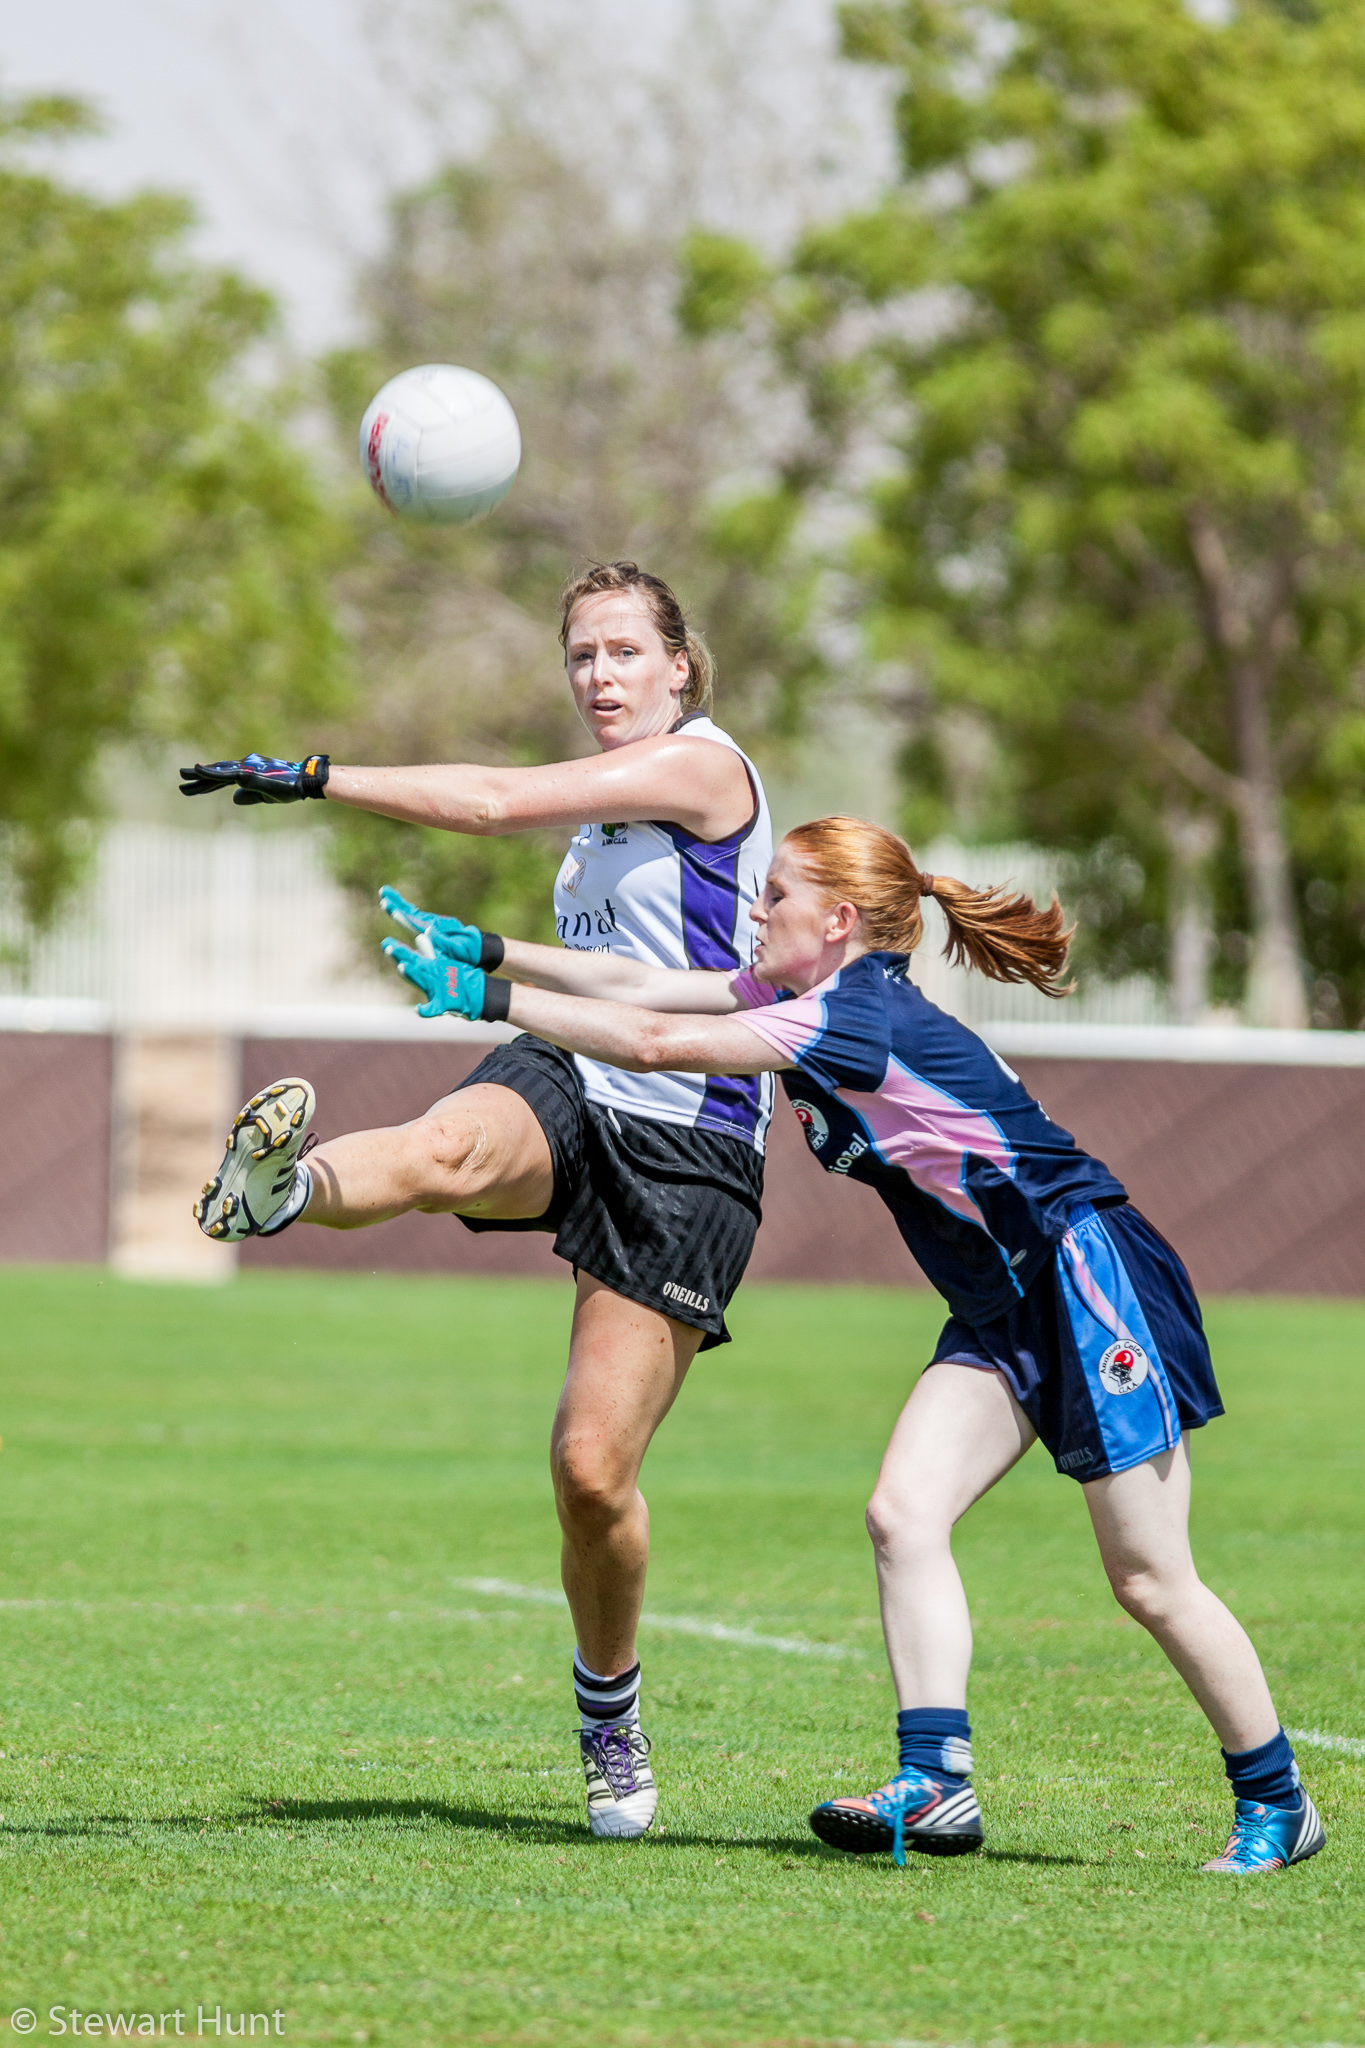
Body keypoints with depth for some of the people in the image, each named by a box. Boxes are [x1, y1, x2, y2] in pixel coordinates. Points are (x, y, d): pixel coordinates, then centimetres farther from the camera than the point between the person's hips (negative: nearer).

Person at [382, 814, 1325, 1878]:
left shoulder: (859, 1017, -22)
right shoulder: (813, 998, 7)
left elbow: (656, 1044, -23)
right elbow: (643, 987, 10)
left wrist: (488, 996, -18)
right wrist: (491, 952, 4)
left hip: (1092, 1273, -9)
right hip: (1006, 1310, 9)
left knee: (1150, 1581, -4)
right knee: (903, 1512, -8)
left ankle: (1278, 1803, 10)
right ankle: (937, 1784, -11)